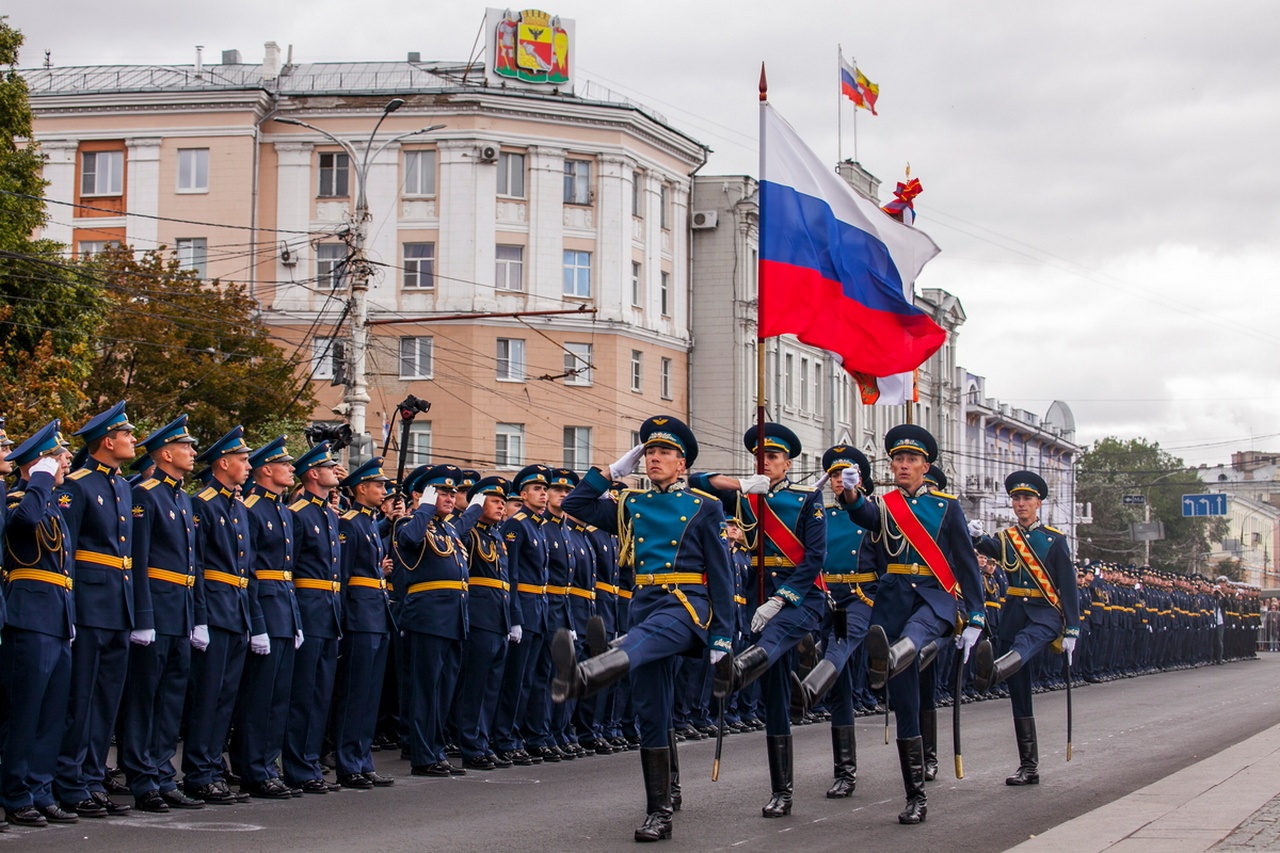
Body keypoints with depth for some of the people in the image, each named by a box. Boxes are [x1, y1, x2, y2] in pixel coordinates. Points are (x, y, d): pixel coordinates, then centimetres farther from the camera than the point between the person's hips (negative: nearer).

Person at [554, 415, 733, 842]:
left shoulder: (704, 507, 5)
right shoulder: (631, 506, 18)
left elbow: (720, 574, 2)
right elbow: (575, 505, 20)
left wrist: (722, 638, -4)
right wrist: (614, 470, 15)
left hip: (688, 604, -6)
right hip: (645, 604, 6)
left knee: (641, 641, -39)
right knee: (650, 714, 2)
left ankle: (580, 677, -71)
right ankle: (658, 814, 6)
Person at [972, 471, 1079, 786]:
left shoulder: (1054, 539, 5)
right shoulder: (1005, 538, 12)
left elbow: (1068, 585, 1)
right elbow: (987, 546, -12)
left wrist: (1072, 630, -6)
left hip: (1045, 612, -4)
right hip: (1013, 613, 4)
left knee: (1024, 641, -40)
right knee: (1019, 694, 3)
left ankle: (992, 672, -72)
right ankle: (1028, 766, 7)